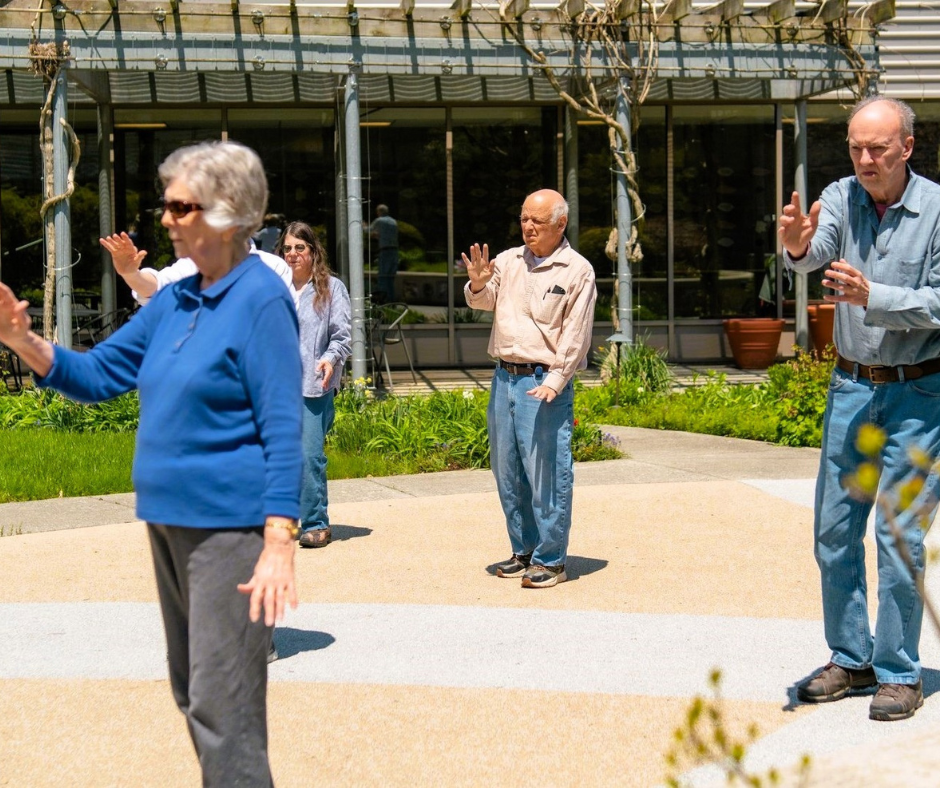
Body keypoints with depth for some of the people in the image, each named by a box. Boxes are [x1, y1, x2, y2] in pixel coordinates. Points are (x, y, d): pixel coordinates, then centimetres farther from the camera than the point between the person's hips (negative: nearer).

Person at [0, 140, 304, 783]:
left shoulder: (261, 300, -12)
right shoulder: (175, 301, 12)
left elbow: (283, 431, -16)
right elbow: (97, 374, 13)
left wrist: (280, 544, -23)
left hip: (230, 528, -9)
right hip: (169, 520, 9)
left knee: (221, 704, -8)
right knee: (191, 692, 17)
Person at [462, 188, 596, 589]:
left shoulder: (577, 270, -3)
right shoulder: (508, 261, 12)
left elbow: (575, 334, -8)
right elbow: (484, 301, 9)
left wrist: (554, 381, -16)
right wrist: (478, 285, -14)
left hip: (543, 383, -6)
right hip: (504, 376, 6)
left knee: (547, 475, -5)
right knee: (508, 472, 12)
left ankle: (550, 560, 4)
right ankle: (524, 551, 25)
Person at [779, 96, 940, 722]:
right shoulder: (841, 198, 0)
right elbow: (814, 253, -19)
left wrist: (871, 297, -26)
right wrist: (797, 245, -42)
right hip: (850, 386, 4)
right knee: (834, 528, 8)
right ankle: (851, 659, 22)